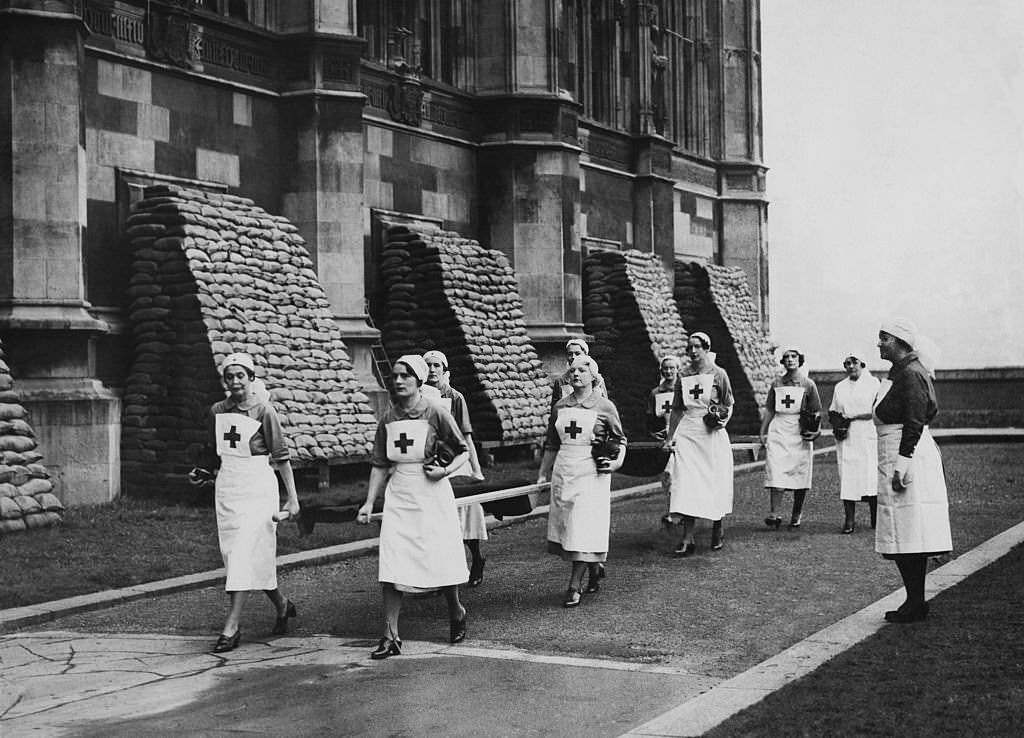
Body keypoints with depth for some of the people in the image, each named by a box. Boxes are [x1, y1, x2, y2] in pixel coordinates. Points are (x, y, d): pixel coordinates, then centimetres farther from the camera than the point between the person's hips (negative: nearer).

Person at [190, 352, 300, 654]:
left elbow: (281, 456, -7)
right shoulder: (217, 411, 8)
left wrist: (292, 498, -8)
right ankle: (282, 605, 28)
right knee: (233, 555, 9)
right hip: (226, 486, 6)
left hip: (257, 486, -6)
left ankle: (232, 627, -10)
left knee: (245, 555, -11)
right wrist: (204, 474, 9)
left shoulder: (263, 410, -7)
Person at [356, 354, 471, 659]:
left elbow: (463, 451, 2)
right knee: (390, 567, -6)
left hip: (432, 494, -3)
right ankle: (390, 636, -1)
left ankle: (456, 614, 31)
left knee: (441, 562, 1)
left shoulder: (435, 413, -5)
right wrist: (369, 503, 5)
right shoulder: (388, 418, 6)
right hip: (398, 497, 3)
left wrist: (446, 470, -16)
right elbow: (380, 465, 11)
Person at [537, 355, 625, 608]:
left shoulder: (605, 407, -1)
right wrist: (542, 474, 16)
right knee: (566, 528, 8)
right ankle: (594, 568, 30)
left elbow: (620, 440, 7)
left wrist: (616, 461, -10)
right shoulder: (560, 407, 10)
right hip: (563, 472, 5)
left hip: (591, 474, -5)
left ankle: (574, 586, -3)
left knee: (584, 529, -7)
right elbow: (551, 445, 17)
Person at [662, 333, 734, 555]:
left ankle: (717, 530, 23)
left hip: (712, 434, -2)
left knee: (715, 481, 3)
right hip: (687, 434, 2)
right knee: (686, 485, -7)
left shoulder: (718, 374, 1)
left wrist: (723, 418, -14)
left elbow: (728, 405, 6)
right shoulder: (683, 376, 10)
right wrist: (670, 437, 11)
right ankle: (687, 539, -8)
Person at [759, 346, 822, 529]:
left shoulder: (808, 384, 6)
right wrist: (763, 433, 8)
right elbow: (769, 410, 14)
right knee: (776, 474, -10)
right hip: (778, 432, 1)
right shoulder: (776, 383, 11)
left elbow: (817, 412, 6)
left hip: (800, 433, -1)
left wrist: (815, 429, -10)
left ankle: (796, 516, 12)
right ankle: (773, 514, -12)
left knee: (800, 477, 2)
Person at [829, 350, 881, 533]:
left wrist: (852, 417, -13)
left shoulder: (873, 384, 3)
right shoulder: (839, 387, 17)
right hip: (846, 440, 3)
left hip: (868, 438, -3)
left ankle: (876, 518, 1)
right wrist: (837, 423, -1)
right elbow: (832, 412, 21)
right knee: (847, 477, -4)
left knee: (871, 476, -8)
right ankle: (849, 519, -2)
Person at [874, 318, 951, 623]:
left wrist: (902, 461, -25)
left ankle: (915, 603, -4)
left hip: (907, 459, -11)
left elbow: (914, 423, -20)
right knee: (908, 540, 11)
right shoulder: (901, 373, 17)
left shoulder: (910, 375, -14)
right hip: (900, 458, 11)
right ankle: (915, 601, 15)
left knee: (906, 538, -7)